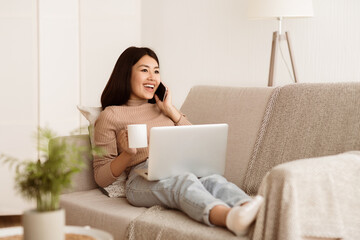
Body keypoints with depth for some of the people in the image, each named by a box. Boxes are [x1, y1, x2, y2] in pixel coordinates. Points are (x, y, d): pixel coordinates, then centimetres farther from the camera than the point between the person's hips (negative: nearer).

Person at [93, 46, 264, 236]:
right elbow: (101, 177, 6)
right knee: (185, 181, -39)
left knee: (213, 180, -32)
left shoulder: (162, 108, 29)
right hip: (142, 179, -4)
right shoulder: (110, 115, 12)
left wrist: (170, 111, 14)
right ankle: (231, 218, -69)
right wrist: (127, 153, -13)